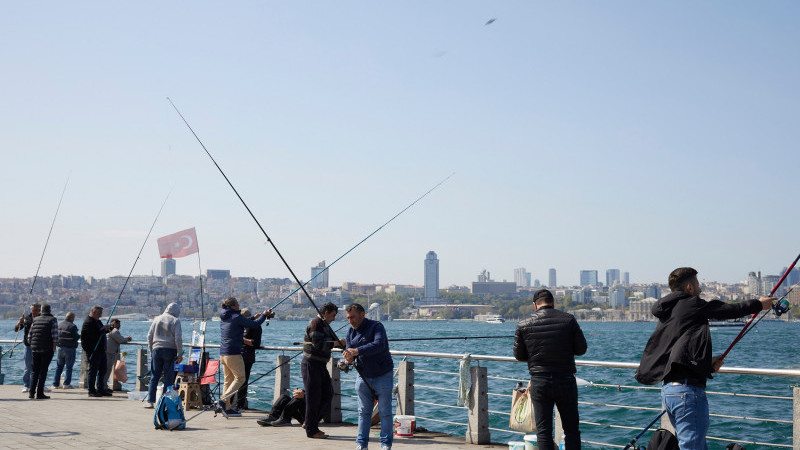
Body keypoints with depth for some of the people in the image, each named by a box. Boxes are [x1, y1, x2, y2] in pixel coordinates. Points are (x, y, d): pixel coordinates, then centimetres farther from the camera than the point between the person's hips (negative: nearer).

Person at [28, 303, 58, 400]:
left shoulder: (35, 320, 11)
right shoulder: (52, 320, -2)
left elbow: (30, 335, 11)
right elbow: (55, 335, -10)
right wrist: (54, 348, -6)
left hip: (35, 349, 4)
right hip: (47, 349, -4)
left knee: (35, 370, 13)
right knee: (43, 370, -1)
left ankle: (31, 392, 5)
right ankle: (40, 393, -3)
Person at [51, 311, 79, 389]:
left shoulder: (59, 324, 6)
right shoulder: (72, 326, -14)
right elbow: (76, 338, -14)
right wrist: (80, 335, 5)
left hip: (60, 348, 6)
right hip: (70, 348, -6)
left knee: (59, 366, 14)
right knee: (69, 367, 2)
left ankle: (56, 383, 16)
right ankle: (66, 384, 1)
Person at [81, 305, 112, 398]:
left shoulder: (97, 321, 17)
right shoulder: (88, 322, -14)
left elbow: (101, 332, 25)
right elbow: (94, 335, -25)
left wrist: (106, 329, 6)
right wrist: (103, 329, -17)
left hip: (101, 350, 10)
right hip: (93, 351, -10)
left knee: (102, 371, 13)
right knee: (93, 371, -4)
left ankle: (100, 389, 21)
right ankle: (91, 391, 2)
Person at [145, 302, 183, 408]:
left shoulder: (157, 319, 9)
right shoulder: (175, 320, -4)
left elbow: (149, 335, 12)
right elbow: (178, 338, -8)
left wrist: (151, 350, 20)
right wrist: (180, 354, -3)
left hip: (156, 349, 3)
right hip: (170, 350, -3)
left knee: (154, 376, 8)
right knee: (168, 377, 2)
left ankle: (150, 401, 6)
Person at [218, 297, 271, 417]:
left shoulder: (224, 318, 13)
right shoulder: (236, 317, -12)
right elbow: (255, 325, -6)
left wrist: (254, 317, 32)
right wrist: (264, 315, 10)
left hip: (222, 353, 8)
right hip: (233, 353, -8)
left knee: (228, 380, 12)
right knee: (240, 378, 0)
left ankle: (228, 408, 10)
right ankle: (223, 400, -13)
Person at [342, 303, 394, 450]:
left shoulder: (376, 326, -14)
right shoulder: (350, 332, 6)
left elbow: (379, 345, -31)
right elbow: (349, 351, 3)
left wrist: (357, 351, -40)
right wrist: (348, 359, -23)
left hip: (382, 376, -5)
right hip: (363, 377, 5)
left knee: (385, 412, 0)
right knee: (363, 412, 7)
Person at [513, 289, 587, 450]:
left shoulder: (524, 324, -2)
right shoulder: (568, 319, -4)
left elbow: (519, 355, 4)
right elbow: (581, 349, 1)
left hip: (539, 382, 0)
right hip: (566, 381, 0)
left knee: (543, 430, 4)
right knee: (571, 429, 10)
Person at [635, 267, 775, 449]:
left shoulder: (665, 315, 21)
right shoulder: (691, 304, -2)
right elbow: (728, 310, 7)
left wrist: (708, 364, 20)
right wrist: (759, 304, 23)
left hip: (668, 389, 9)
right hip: (687, 389, -9)